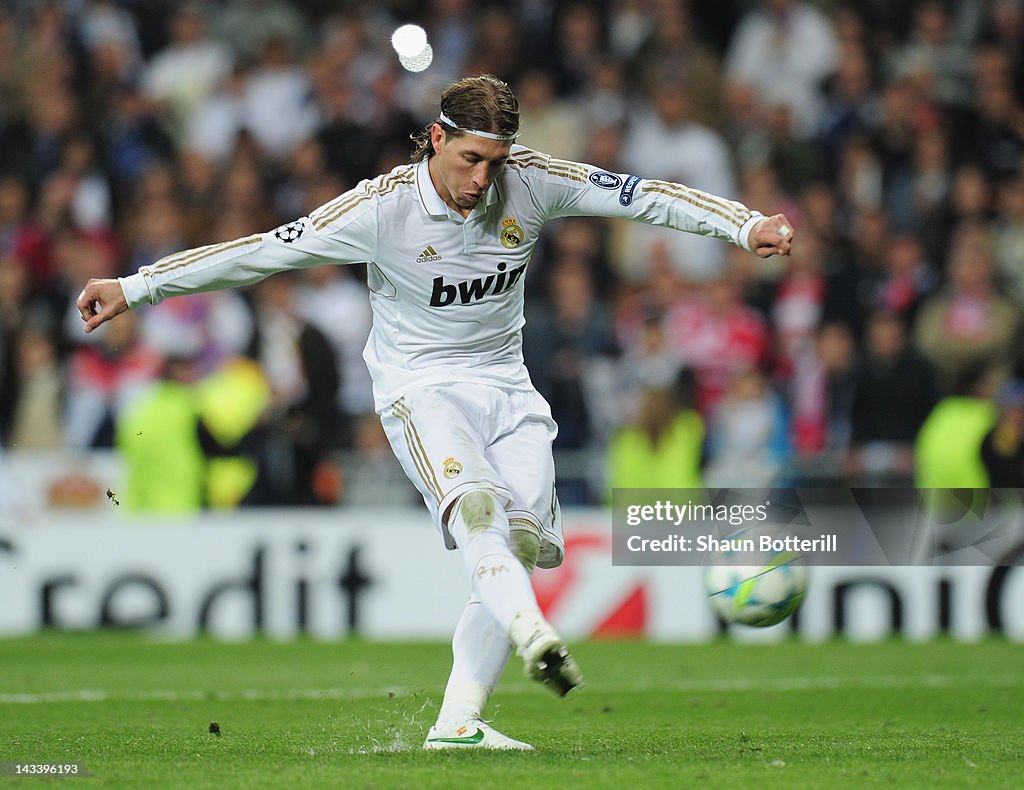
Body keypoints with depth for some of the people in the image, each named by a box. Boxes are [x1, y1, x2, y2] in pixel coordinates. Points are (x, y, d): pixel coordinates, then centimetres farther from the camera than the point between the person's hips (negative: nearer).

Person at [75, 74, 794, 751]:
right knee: (475, 504, -32)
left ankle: (458, 721, -6)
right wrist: (133, 289, -16)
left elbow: (644, 196, -4)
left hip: (508, 388, 4)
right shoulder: (383, 207, -17)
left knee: (526, 544, -9)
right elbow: (259, 252, -14)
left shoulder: (531, 180, -8)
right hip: (421, 388, -4)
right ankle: (536, 638, -53)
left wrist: (748, 226, -14)